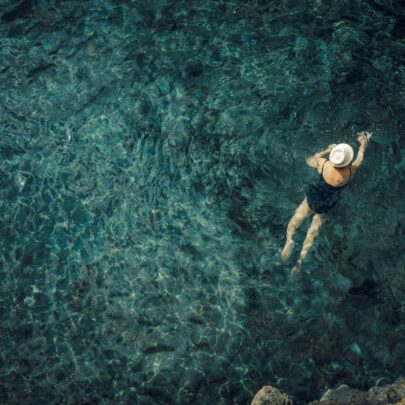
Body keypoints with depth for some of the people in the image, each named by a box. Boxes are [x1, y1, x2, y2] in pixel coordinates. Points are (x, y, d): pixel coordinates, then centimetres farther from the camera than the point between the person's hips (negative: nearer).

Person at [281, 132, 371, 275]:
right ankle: (301, 259, -4)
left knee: (293, 224, 11)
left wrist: (326, 150, 11)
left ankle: (289, 241, -18)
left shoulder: (323, 164, -21)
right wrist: (363, 145, 20)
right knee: (312, 233, 12)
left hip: (311, 200, -1)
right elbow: (359, 161, 4)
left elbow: (309, 160, 3)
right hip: (325, 208, 1)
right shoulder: (349, 172, -19)